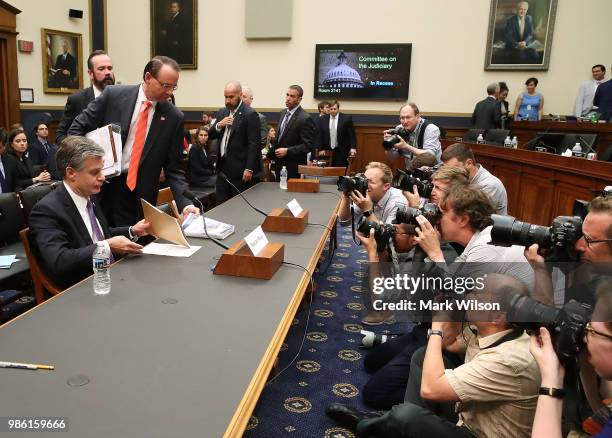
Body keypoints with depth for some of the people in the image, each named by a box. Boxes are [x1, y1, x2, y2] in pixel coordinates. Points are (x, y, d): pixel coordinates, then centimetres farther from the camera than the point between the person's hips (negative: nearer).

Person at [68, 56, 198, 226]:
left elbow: (173, 168, -1)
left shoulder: (174, 117, -3)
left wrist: (185, 204, -13)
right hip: (99, 186, 0)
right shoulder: (113, 95, -5)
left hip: (139, 194, 0)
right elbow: (77, 128, 2)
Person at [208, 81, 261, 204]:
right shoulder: (222, 113, 12)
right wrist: (218, 125, -7)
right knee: (220, 204, 9)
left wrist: (249, 169, -17)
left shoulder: (250, 114, -10)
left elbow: (254, 144, -14)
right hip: (223, 167, 7)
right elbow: (211, 135, 14)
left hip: (240, 170, -7)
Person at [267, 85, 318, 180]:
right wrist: (271, 154, 15)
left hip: (293, 168, -7)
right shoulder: (283, 113, 9)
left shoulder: (305, 119, -16)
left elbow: (309, 145, -19)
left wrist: (287, 151, -22)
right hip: (279, 164, 7)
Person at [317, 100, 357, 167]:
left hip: (342, 152, -2)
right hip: (327, 152, 2)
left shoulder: (347, 118, -2)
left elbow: (352, 134, -2)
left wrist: (353, 148, -11)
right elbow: (320, 136, 8)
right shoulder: (322, 119, 6)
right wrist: (321, 149, 2)